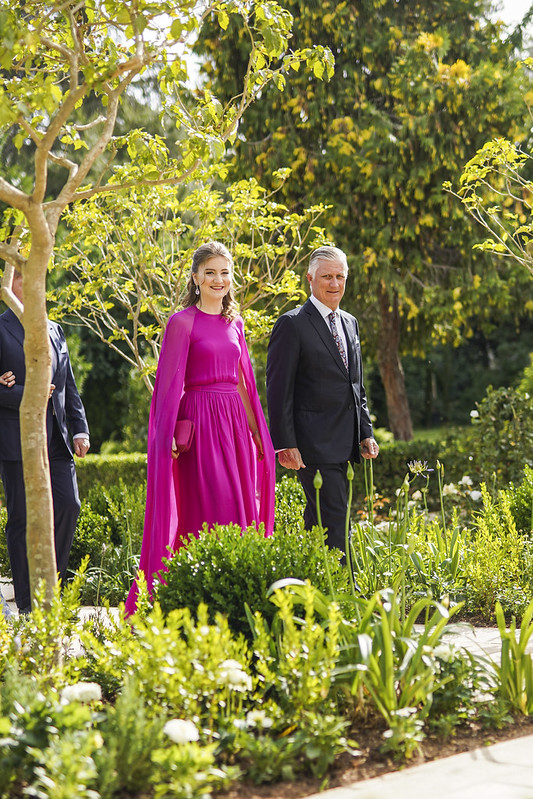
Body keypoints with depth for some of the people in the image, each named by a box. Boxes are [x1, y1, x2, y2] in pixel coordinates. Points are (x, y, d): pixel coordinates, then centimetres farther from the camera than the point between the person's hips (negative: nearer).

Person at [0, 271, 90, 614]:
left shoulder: (55, 331, 16)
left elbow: (69, 386, 17)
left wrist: (80, 429, 8)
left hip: (57, 440, 5)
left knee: (69, 505, -4)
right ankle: (28, 604, 9)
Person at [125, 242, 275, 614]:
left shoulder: (234, 323, 14)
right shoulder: (182, 322, -4)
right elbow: (171, 382, -7)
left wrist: (256, 431, 16)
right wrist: (172, 435, -13)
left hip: (236, 424, 6)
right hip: (200, 424, -6)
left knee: (240, 510, 5)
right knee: (209, 512, -8)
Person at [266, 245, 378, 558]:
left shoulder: (350, 323, 16)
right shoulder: (292, 324, -7)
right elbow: (278, 389, -10)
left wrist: (366, 433, 12)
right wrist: (285, 444, -15)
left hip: (342, 446, 7)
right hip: (314, 444, -7)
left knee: (318, 521, 13)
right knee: (334, 520, -9)